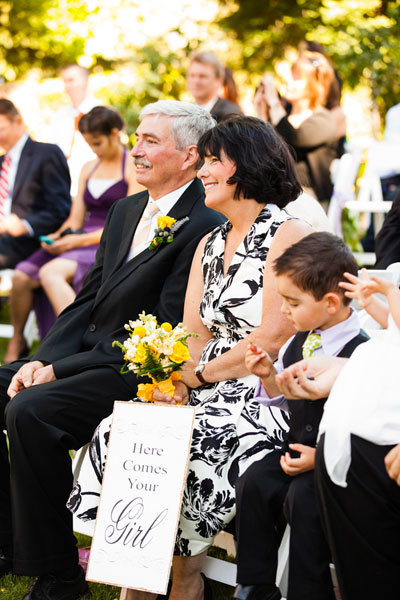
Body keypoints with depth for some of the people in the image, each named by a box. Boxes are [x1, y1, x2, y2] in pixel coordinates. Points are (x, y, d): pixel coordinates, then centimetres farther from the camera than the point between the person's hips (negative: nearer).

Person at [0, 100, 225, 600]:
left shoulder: (204, 229, -14)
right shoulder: (126, 210, 16)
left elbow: (164, 332, -18)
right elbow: (88, 298, 15)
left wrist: (59, 370, -18)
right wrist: (44, 359, -4)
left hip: (137, 371, -9)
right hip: (86, 350, 9)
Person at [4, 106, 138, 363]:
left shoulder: (134, 169, -1)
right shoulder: (89, 169, 22)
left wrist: (81, 240, -15)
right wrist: (58, 237, -4)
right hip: (81, 241, 6)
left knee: (51, 273, -33)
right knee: (22, 276, -19)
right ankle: (17, 340, 0)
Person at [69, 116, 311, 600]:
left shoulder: (288, 236, -8)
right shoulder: (209, 244, 17)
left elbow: (272, 338, -14)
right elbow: (193, 334, 9)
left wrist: (198, 377, -10)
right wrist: (175, 383, -11)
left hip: (263, 394, -7)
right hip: (206, 393, 7)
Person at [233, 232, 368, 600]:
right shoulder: (299, 343, 6)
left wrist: (321, 458, -22)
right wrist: (269, 376, 1)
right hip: (298, 445, 8)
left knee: (303, 495, -28)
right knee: (254, 482, -12)